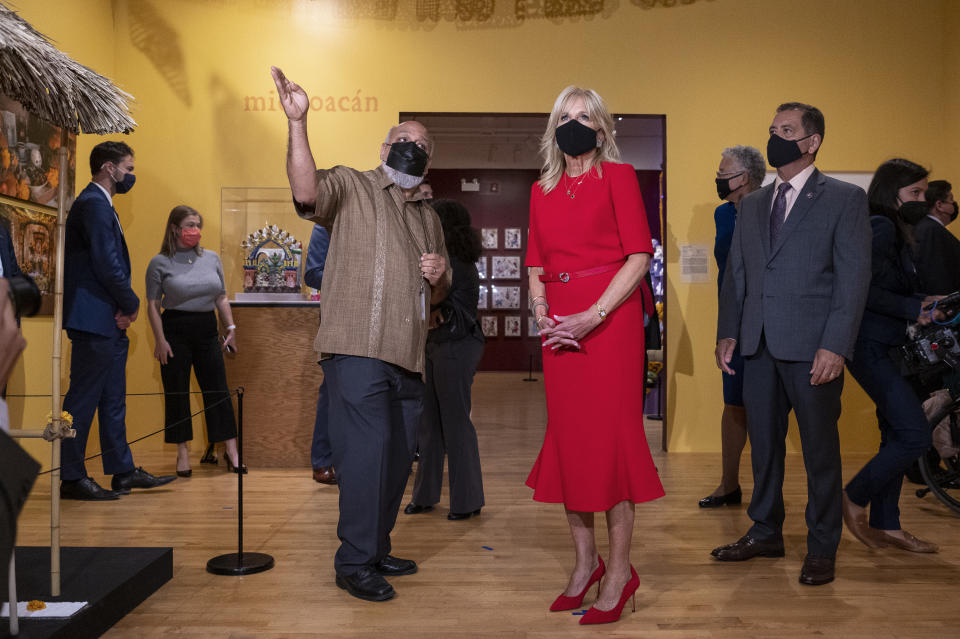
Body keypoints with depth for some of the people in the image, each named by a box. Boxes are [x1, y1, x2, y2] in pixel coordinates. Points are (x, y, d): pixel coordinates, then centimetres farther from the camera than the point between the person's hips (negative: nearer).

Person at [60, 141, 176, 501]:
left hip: (109, 322, 10)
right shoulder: (93, 204, -13)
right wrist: (132, 303, -9)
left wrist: (123, 306, 5)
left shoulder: (101, 204, 19)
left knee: (113, 400, 13)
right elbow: (106, 263, -21)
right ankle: (71, 478, 7)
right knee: (83, 398, -2)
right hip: (94, 320, -10)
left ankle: (123, 471, 21)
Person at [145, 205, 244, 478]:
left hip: (207, 330, 3)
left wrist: (231, 327, 5)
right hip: (175, 331, -3)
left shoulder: (212, 258, 9)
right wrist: (159, 339, -10)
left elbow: (221, 298, 13)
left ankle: (231, 450, 8)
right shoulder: (160, 263, -2)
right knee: (176, 392, 3)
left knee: (218, 390, 3)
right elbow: (153, 304, -4)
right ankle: (183, 453, 14)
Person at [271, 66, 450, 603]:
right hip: (358, 350, -7)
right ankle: (355, 564, 4)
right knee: (366, 451, -10)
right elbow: (307, 192, -19)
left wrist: (439, 276, 5)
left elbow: (439, 296, 28)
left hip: (408, 357, 7)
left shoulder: (429, 217, 24)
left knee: (398, 457, 12)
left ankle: (378, 550, 27)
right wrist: (298, 123, -29)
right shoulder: (352, 187, 4)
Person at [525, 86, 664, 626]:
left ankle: (619, 571, 8)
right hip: (560, 327, 5)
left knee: (610, 436, -4)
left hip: (609, 318, -5)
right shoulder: (543, 190, 16)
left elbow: (639, 255, -7)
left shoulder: (618, 176, 1)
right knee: (568, 436, 7)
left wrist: (594, 315, -16)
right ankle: (586, 561, 21)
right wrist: (541, 312, -2)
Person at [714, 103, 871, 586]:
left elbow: (854, 277, -8)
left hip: (813, 348, -5)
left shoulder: (845, 199, -1)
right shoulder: (752, 204, 15)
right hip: (760, 346, 5)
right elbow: (735, 273, 14)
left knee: (820, 450, 6)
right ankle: (765, 533, 29)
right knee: (764, 444, 13)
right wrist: (727, 331, 5)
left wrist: (835, 346, -16)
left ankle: (821, 549, 20)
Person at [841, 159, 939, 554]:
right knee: (916, 436, -12)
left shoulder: (893, 230, 18)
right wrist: (914, 308, -17)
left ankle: (885, 525, 20)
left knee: (896, 436, 12)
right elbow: (864, 290, -20)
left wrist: (924, 303, 1)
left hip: (886, 347, 11)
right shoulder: (880, 227, -12)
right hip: (871, 346, -11)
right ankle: (855, 498, 6)